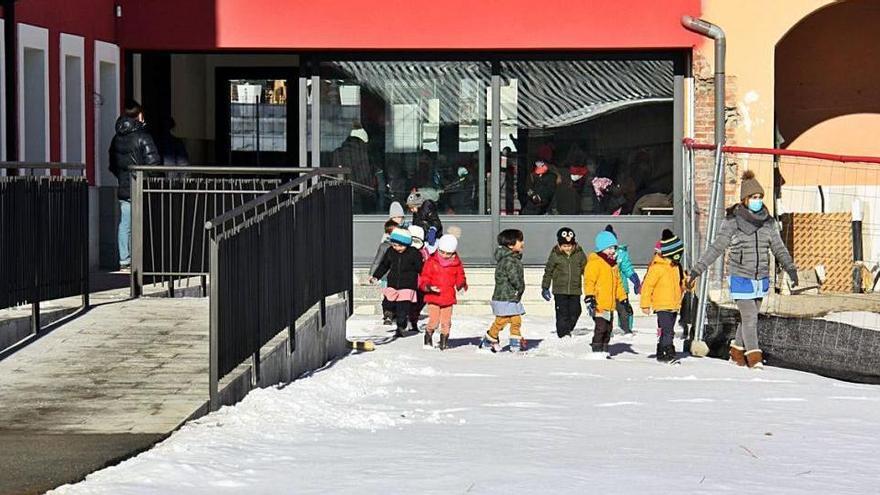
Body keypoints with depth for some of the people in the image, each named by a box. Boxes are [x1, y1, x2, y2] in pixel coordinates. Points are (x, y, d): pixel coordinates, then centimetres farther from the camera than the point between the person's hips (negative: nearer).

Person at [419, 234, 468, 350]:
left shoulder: (456, 264, 3)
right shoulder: (431, 262, -3)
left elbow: (460, 278, 12)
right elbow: (424, 278, -3)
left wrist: (462, 285, -11)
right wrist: (428, 286, -22)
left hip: (448, 298, 2)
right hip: (433, 297, -2)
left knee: (446, 322, 5)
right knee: (434, 321, -8)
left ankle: (444, 343, 20)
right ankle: (428, 337, 17)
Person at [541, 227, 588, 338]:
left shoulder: (579, 254, 1)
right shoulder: (555, 255, -4)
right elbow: (548, 271, 4)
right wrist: (545, 288, 5)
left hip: (575, 289, 2)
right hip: (560, 290, -2)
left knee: (575, 311, 6)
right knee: (562, 313, -6)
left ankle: (568, 329, 27)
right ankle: (563, 333, 1)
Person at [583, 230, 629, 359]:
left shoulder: (613, 264, 19)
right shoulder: (594, 262, -9)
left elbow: (618, 283, 27)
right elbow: (589, 281, -17)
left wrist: (623, 298, 25)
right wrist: (589, 296, -27)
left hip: (610, 304, 9)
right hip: (599, 304, -9)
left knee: (608, 329, 13)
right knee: (601, 327, -14)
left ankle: (604, 351, 22)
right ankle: (597, 352, -10)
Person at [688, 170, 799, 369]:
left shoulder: (768, 222, 4)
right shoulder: (732, 222, -10)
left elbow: (779, 248, 5)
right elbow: (716, 248, -8)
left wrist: (790, 268, -9)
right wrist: (696, 270, -12)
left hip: (761, 279, 5)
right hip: (740, 278, -5)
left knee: (750, 317, 13)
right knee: (749, 317, -9)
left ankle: (737, 352, 31)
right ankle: (754, 357, 1)